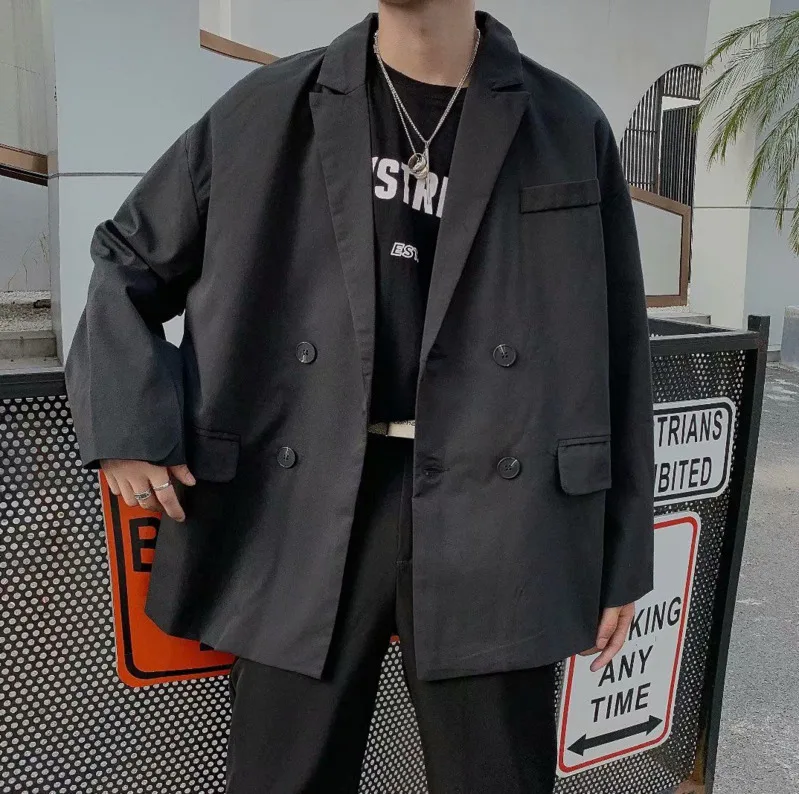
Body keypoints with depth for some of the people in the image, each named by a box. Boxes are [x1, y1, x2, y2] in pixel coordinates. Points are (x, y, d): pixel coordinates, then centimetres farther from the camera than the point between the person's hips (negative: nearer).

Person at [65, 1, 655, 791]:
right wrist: (123, 422, -1)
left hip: (490, 508, 0)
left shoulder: (568, 129, 4)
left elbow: (615, 360, 6)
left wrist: (620, 555, 7)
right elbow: (128, 259, 13)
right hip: (304, 501, 1)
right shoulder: (269, 109, 3)